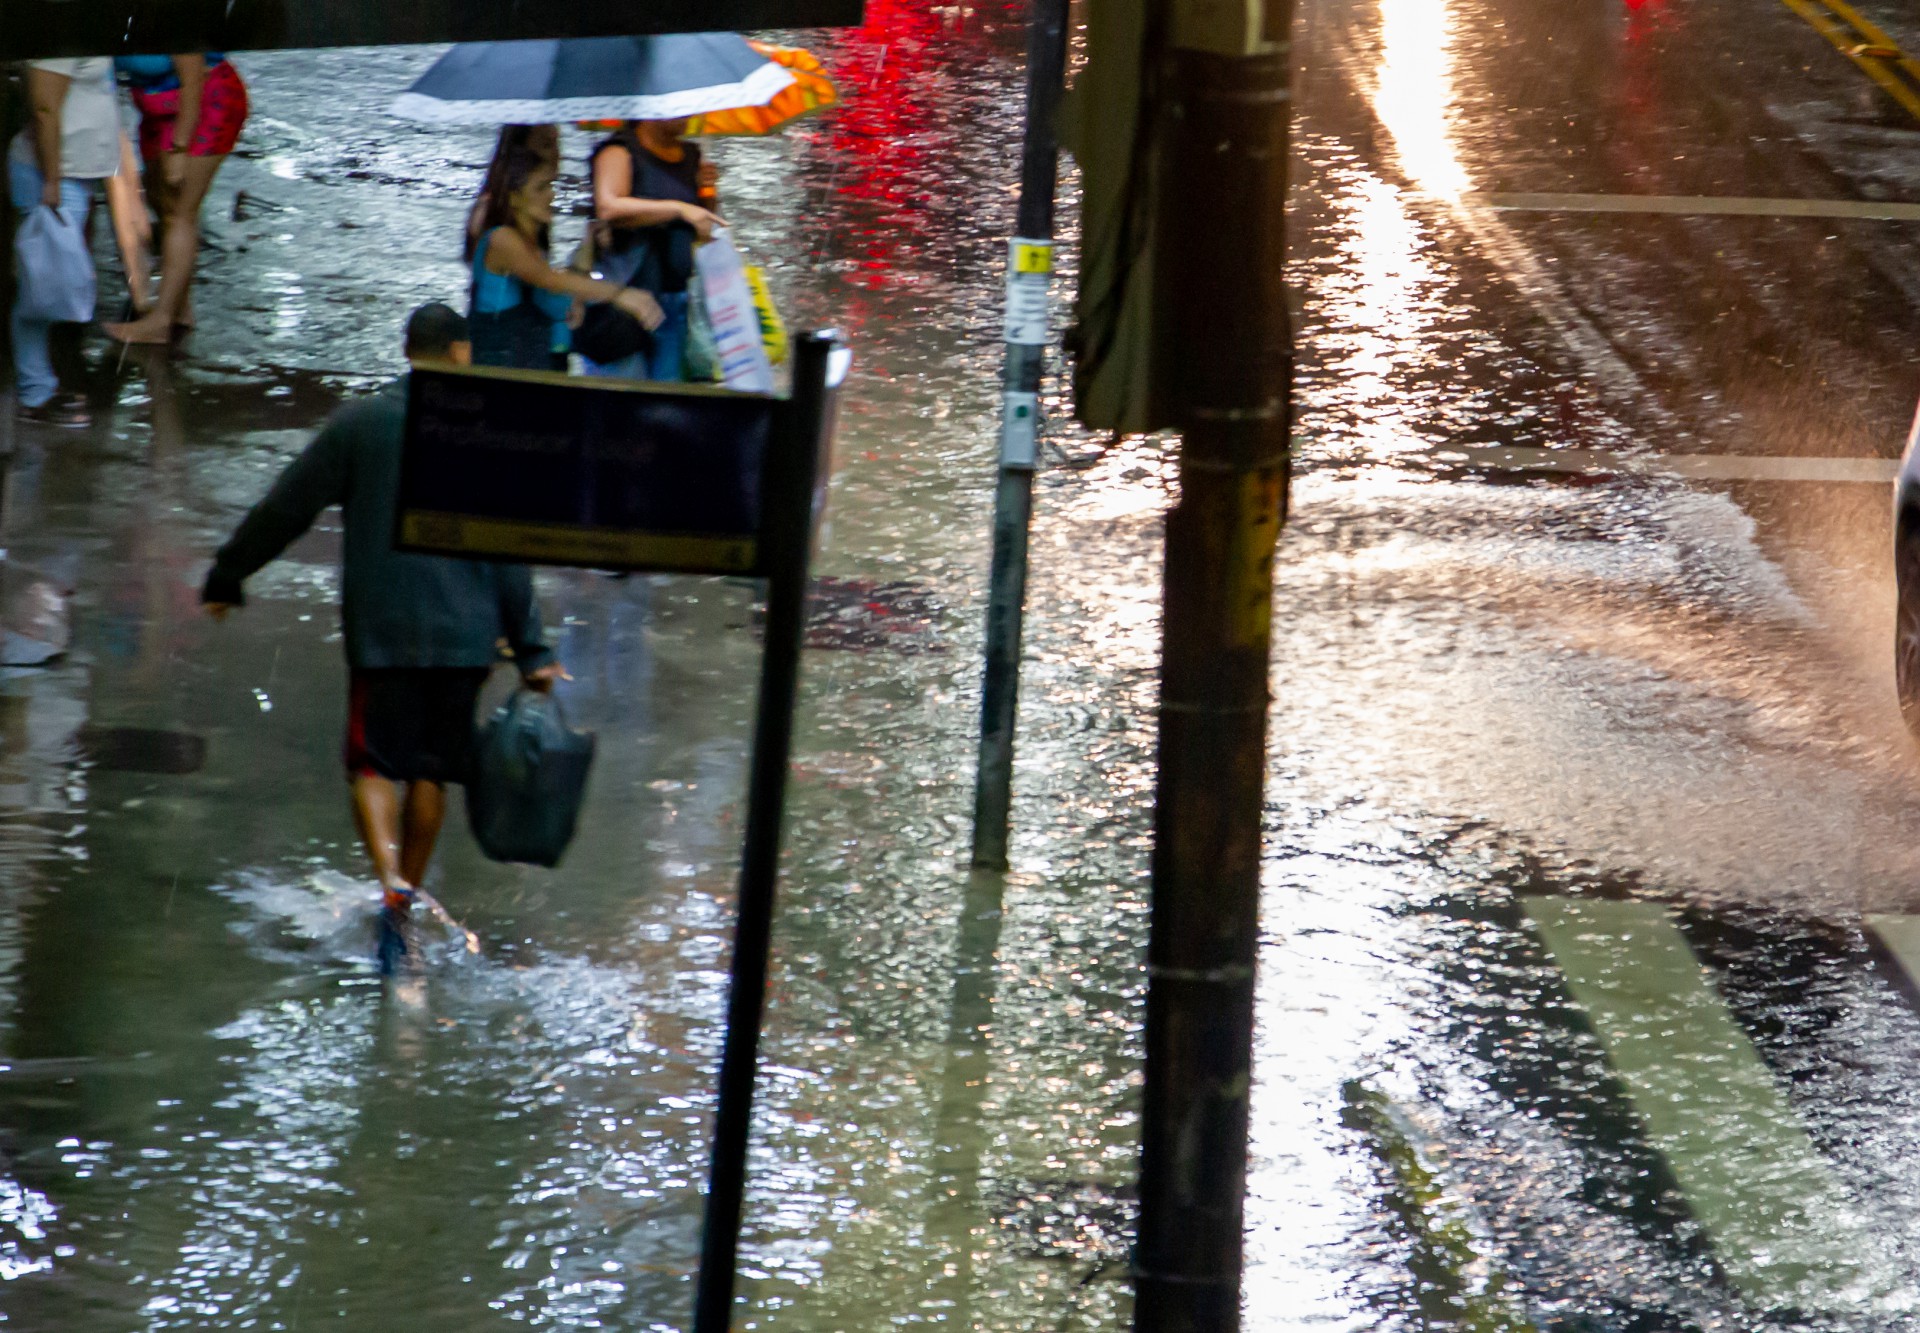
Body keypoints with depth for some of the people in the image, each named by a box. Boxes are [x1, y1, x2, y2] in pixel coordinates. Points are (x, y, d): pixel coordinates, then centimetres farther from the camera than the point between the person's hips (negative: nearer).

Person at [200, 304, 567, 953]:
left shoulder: (360, 423, -2)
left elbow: (284, 509, 2)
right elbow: (508, 555, -1)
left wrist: (226, 577, 14)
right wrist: (530, 650, 3)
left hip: (381, 630, -1)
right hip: (464, 632, 1)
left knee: (374, 763, 3)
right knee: (431, 769, 13)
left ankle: (389, 876, -21)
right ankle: (408, 895, 20)